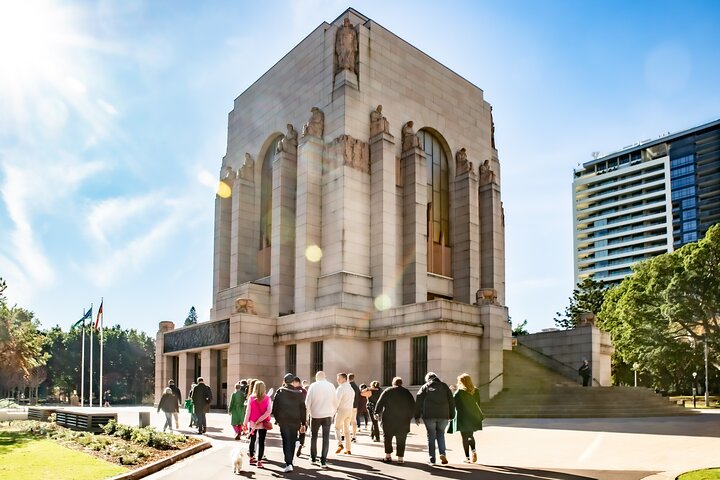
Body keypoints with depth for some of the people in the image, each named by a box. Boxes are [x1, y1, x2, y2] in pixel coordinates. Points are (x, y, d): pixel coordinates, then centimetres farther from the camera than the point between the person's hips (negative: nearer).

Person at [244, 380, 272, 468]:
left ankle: (251, 458, 29)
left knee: (252, 440, 18)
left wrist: (246, 422, 3)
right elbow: (269, 411, -15)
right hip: (263, 424, -2)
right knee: (261, 442, 3)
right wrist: (260, 420, -11)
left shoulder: (251, 398, -6)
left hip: (252, 423, 2)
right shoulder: (267, 398, -7)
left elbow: (248, 411, -5)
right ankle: (259, 461, 2)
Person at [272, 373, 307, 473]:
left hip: (283, 421, -2)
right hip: (295, 421, 2)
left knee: (286, 442, -2)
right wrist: (303, 423, 8)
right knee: (292, 442, 14)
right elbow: (303, 409, 3)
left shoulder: (280, 392, -4)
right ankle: (290, 462, 23)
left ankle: (288, 464, -15)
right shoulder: (299, 393, 2)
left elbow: (275, 407, -2)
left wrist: (277, 419, 11)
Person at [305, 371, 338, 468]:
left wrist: (308, 413, 7)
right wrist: (333, 412, 17)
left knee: (313, 437, 16)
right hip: (327, 415, 1)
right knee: (326, 438, 3)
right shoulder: (331, 386, 1)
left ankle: (313, 458, 24)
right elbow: (335, 401, 4)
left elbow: (307, 401, -5)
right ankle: (323, 461, -1)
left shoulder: (313, 386, -5)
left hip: (315, 415, -1)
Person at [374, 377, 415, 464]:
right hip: (403, 420, 1)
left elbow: (380, 403, -3)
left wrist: (377, 412, 1)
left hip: (389, 419, -1)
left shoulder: (387, 391, 3)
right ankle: (400, 458, 3)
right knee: (401, 439, 5)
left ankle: (388, 455, 12)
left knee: (387, 437, 12)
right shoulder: (407, 392, 9)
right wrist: (410, 416, 16)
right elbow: (413, 405, 10)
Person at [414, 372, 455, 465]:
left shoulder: (425, 387, 8)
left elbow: (418, 402, 3)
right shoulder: (444, 386, 13)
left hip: (429, 415, -1)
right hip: (443, 415, 2)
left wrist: (417, 416, 5)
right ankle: (442, 454, -3)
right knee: (441, 434, 16)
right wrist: (451, 415, 13)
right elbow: (451, 401, 10)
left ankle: (432, 459, 6)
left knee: (431, 436, 6)